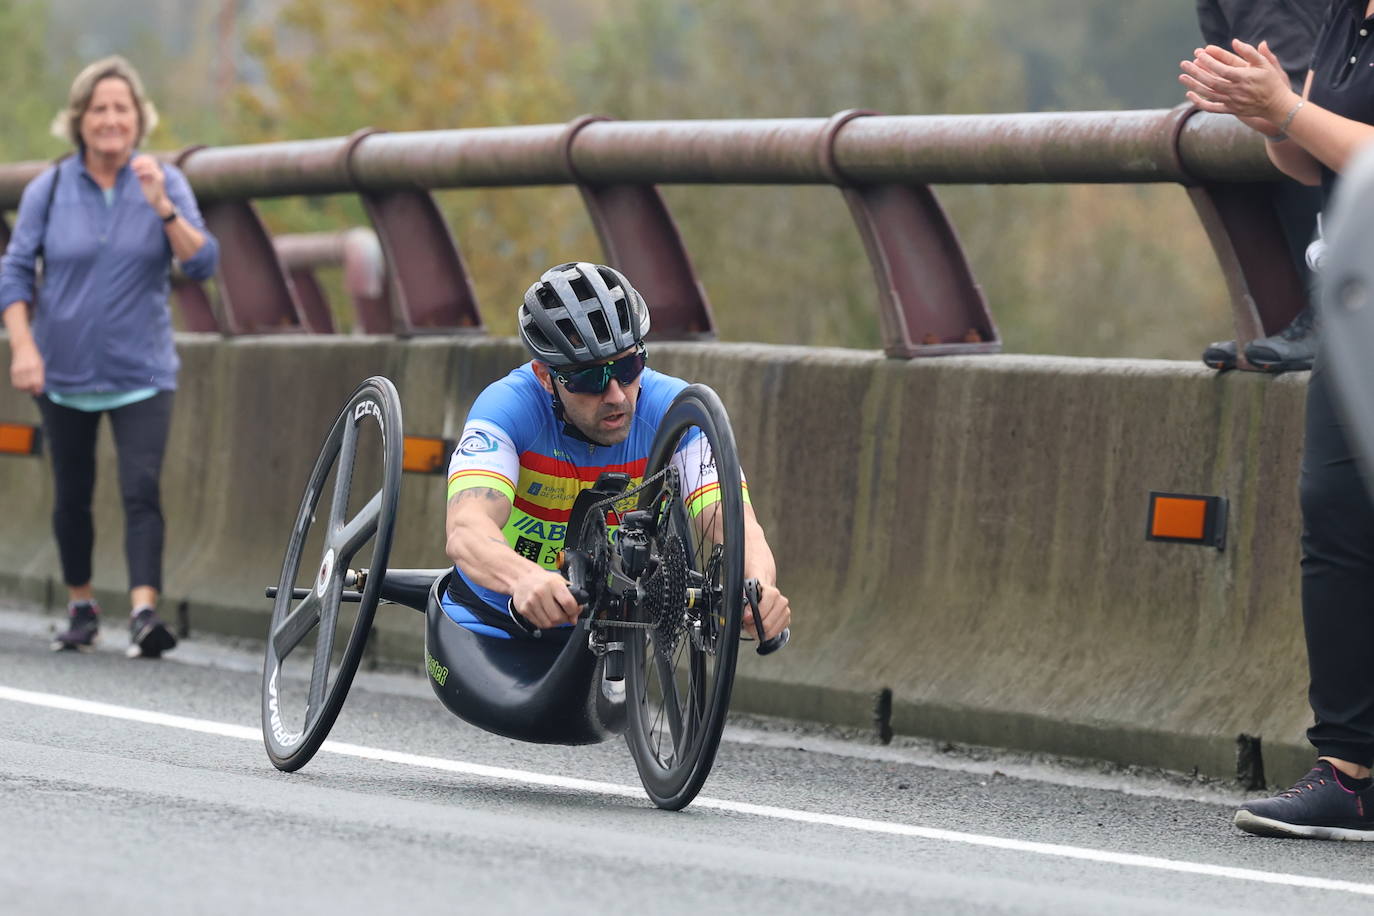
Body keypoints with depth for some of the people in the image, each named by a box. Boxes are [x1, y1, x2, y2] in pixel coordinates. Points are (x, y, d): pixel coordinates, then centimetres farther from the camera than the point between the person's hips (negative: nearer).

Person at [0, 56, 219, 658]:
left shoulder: (163, 183, -2)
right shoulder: (49, 190, -1)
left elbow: (202, 264, -9)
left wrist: (163, 207, -23)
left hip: (140, 373, -1)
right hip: (65, 373, 1)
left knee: (141, 490, -16)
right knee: (72, 496, 11)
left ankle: (144, 614, -25)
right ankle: (81, 608, 28)